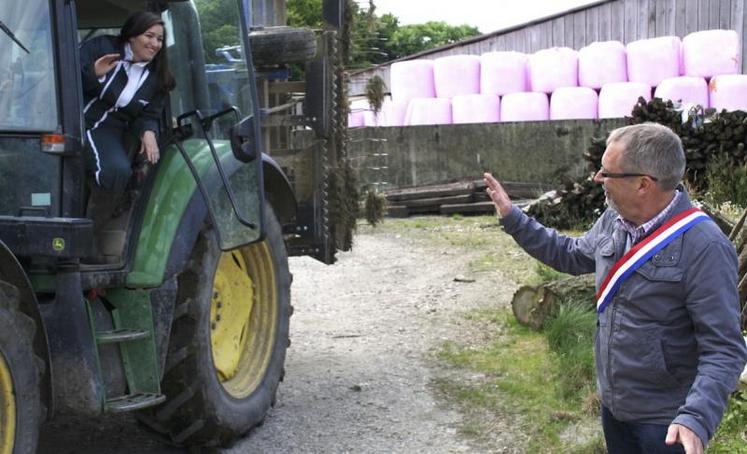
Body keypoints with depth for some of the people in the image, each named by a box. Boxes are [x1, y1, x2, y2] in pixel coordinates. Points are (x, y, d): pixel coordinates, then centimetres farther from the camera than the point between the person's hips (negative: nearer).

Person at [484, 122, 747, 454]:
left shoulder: (704, 247, -25)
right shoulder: (613, 221, -2)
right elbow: (571, 255, 18)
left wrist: (696, 418, -38)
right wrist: (513, 219, 14)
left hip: (666, 423, -7)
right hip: (613, 403, 7)